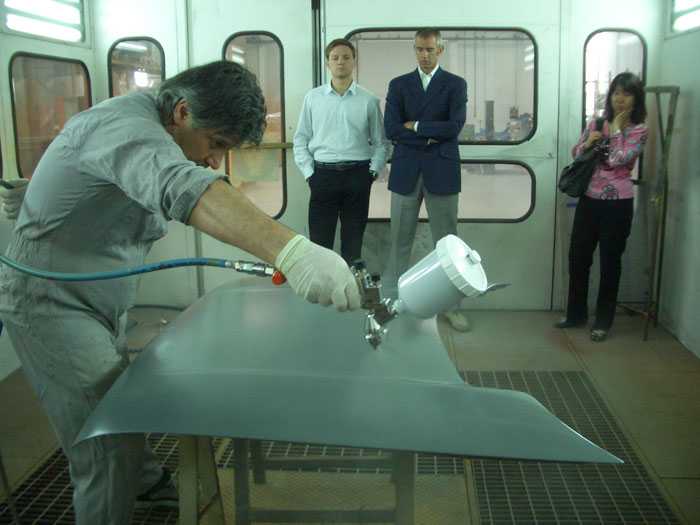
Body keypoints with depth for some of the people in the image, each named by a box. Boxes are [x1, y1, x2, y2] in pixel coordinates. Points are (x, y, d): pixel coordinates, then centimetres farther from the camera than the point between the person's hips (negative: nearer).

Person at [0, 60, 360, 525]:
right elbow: (182, 187, -51)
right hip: (51, 304, -10)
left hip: (99, 302, 10)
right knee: (108, 448, -10)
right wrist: (290, 250, -64)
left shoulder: (148, 126, 4)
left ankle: (145, 480, 46)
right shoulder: (127, 127, -30)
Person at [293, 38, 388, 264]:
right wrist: (308, 172, -1)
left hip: (357, 175, 0)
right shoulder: (313, 98, 5)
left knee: (353, 241, 9)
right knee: (319, 240, 1)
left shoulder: (369, 100, 3)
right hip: (323, 174, 0)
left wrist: (373, 171, -3)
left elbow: (380, 142, 8)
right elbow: (301, 139, 7)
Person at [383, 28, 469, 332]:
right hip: (406, 173, 1)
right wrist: (429, 137, -10)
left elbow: (454, 126, -11)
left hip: (441, 173, -1)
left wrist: (414, 126, -8)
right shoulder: (399, 85, 8)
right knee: (400, 241, 6)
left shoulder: (456, 85, 4)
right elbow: (390, 129, -4)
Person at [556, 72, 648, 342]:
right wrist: (587, 143, -10)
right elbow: (575, 154, 10)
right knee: (578, 258, 10)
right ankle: (576, 314, 26)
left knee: (610, 262, 4)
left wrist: (616, 128, -11)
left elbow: (617, 160, -19)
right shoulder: (596, 123, 7)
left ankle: (603, 321, 17)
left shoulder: (639, 131, -6)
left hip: (617, 204, -4)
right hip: (588, 200, 5)